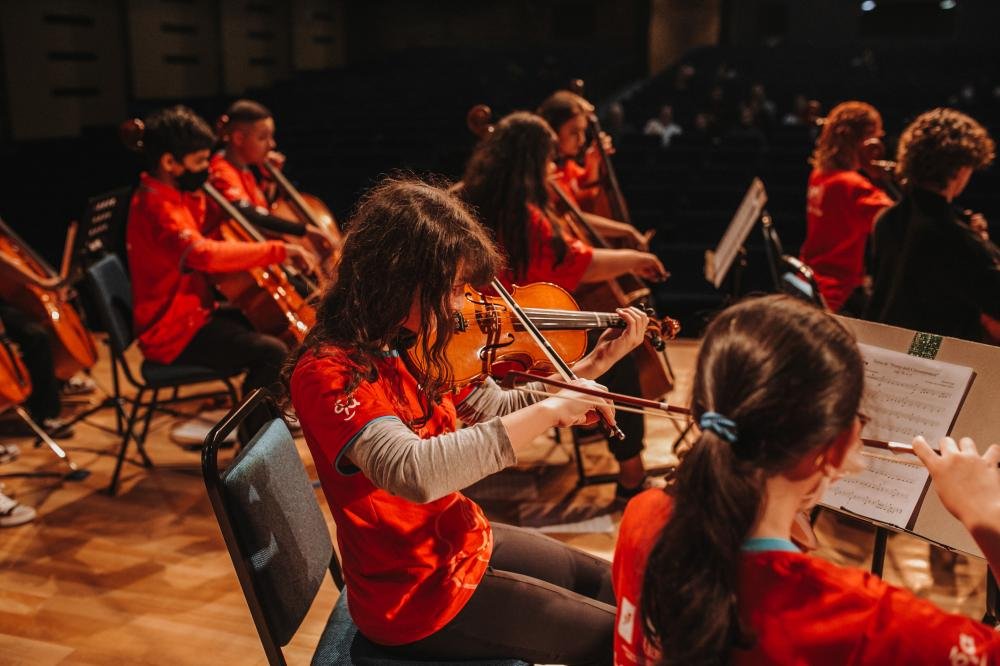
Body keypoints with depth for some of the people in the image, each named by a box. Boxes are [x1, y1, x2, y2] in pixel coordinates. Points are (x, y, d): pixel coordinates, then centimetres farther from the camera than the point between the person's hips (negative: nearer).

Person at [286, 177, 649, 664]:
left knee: (607, 584, 23)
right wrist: (549, 410, -41)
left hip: (460, 537, 8)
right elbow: (413, 472, -46)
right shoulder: (327, 373, -29)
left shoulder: (413, 345, -4)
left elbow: (499, 413, 6)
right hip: (416, 594, -8)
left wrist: (595, 364, -3)